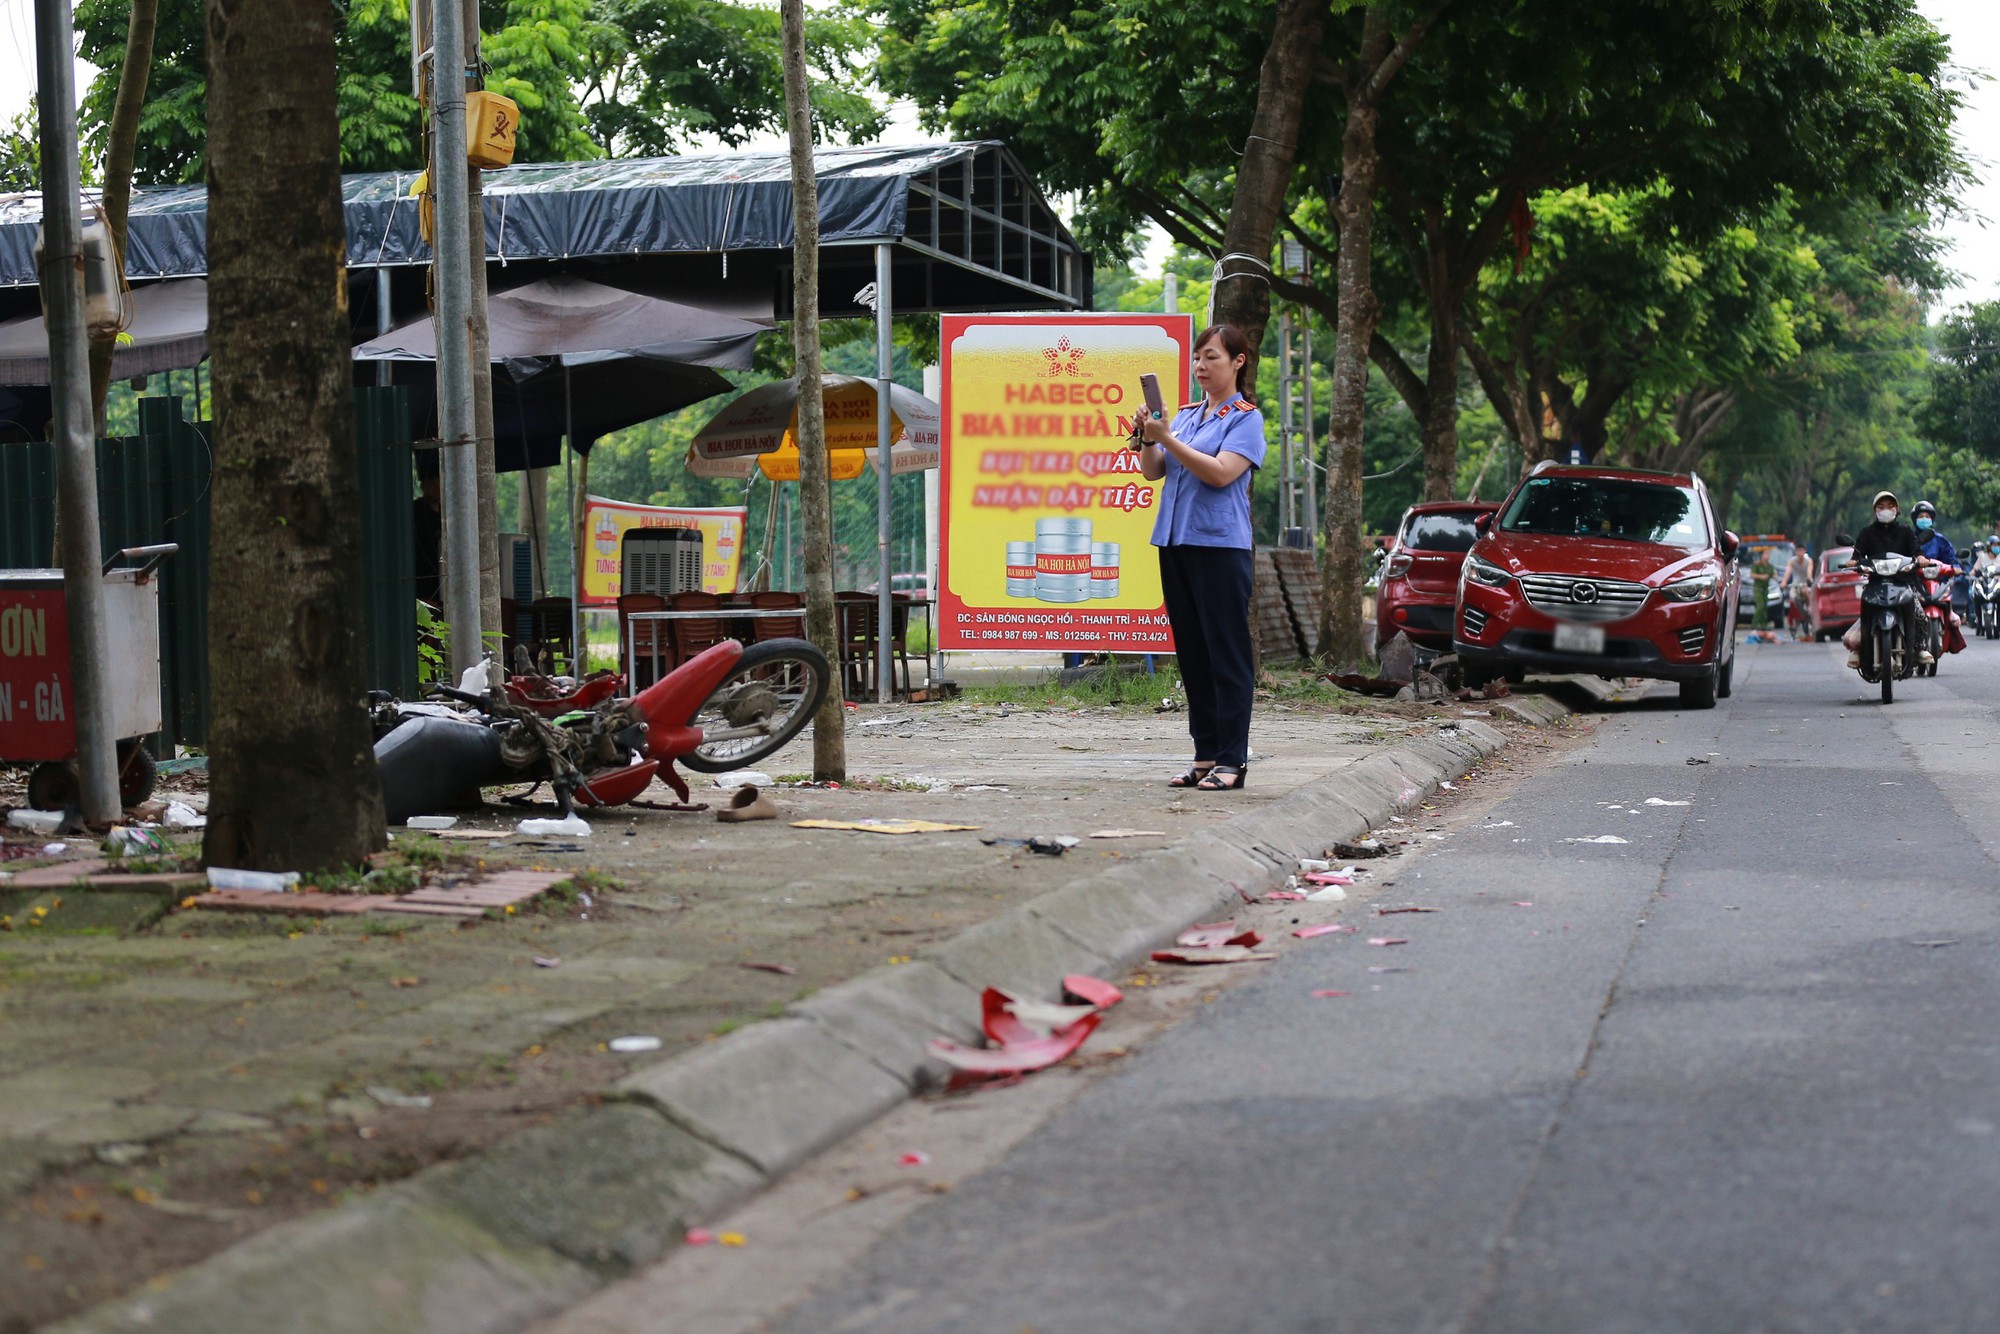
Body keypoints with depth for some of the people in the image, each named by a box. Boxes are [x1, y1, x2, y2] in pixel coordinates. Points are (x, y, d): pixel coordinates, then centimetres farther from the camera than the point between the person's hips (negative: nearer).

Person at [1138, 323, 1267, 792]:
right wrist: (1149, 439, -5)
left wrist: (1168, 439, -17)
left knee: (1227, 655, -5)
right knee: (1192, 654, 9)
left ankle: (1232, 760, -4)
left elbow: (1221, 473, -16)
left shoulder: (1245, 418, -2)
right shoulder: (1185, 415, 17)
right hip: (1176, 542, 7)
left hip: (1220, 546, -7)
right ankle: (1205, 755, 14)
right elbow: (1152, 472, 13)